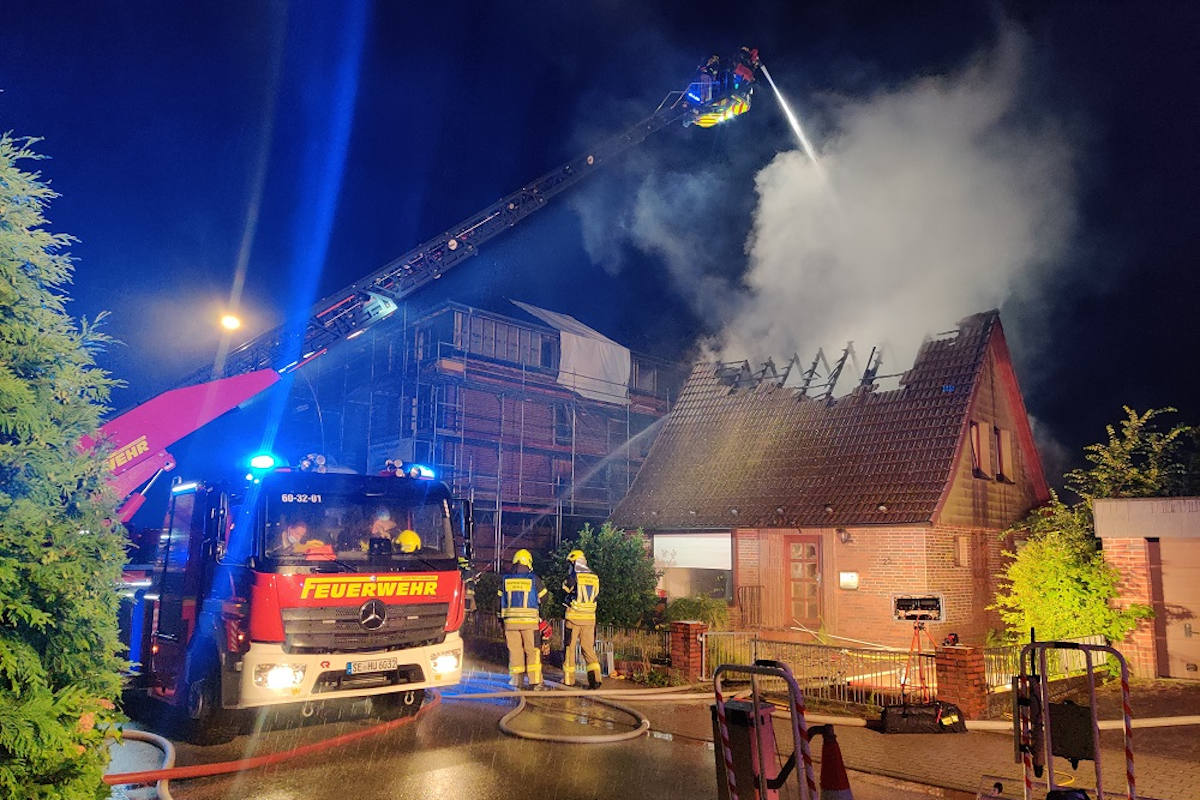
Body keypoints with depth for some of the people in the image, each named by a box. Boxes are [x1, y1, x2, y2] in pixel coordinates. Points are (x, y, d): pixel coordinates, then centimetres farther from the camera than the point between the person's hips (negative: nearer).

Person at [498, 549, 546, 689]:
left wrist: (501, 619, 19)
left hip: (510, 621, 2)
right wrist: (542, 618, 19)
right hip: (529, 621, -2)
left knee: (514, 650, 12)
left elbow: (500, 600, 9)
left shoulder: (505, 579, 3)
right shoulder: (534, 579, -4)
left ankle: (516, 679, 15)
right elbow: (543, 599, 4)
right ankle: (534, 681, 6)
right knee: (532, 650, 6)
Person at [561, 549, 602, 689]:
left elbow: (565, 588, 6)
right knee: (589, 649, 9)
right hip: (590, 618, 4)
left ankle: (569, 679, 14)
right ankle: (595, 679, -3)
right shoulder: (595, 578, 6)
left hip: (574, 617, -4)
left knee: (569, 647, 8)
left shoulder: (574, 576, -10)